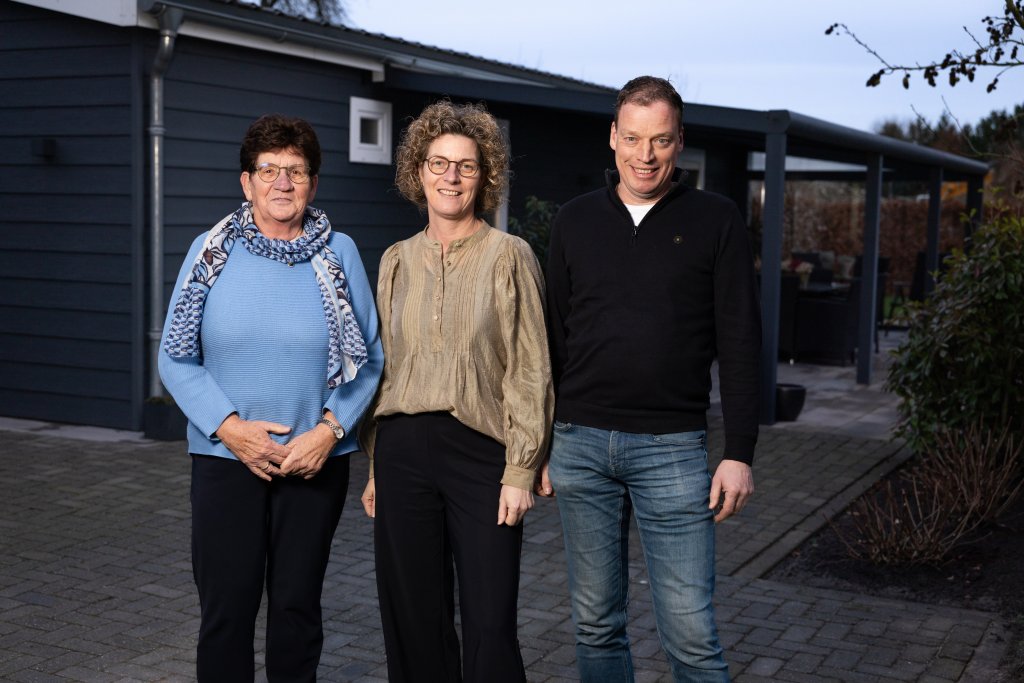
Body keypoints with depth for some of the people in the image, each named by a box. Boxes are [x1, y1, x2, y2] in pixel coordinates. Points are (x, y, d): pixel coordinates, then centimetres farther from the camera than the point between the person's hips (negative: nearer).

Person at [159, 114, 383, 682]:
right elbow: (176, 359, -1)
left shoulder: (338, 253, 1)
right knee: (225, 609, 3)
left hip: (315, 461, 1)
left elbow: (368, 359, 2)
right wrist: (230, 427, -13)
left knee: (297, 606, 11)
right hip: (225, 457, 0)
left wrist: (329, 430, -11)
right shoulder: (212, 251, 0)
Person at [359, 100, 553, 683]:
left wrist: (521, 472, -9)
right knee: (415, 623, 9)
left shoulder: (509, 256, -1)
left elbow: (530, 372, -3)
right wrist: (375, 468, 13)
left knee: (490, 628, -4)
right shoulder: (397, 261, 12)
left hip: (481, 452, -4)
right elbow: (383, 368, 15)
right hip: (403, 452, 4)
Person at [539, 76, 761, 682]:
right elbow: (553, 338, 12)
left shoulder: (716, 221, 1)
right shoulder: (576, 221, 9)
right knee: (597, 624, 11)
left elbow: (740, 345, -1)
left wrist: (740, 453, -7)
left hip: (672, 448, -3)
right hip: (581, 444, 3)